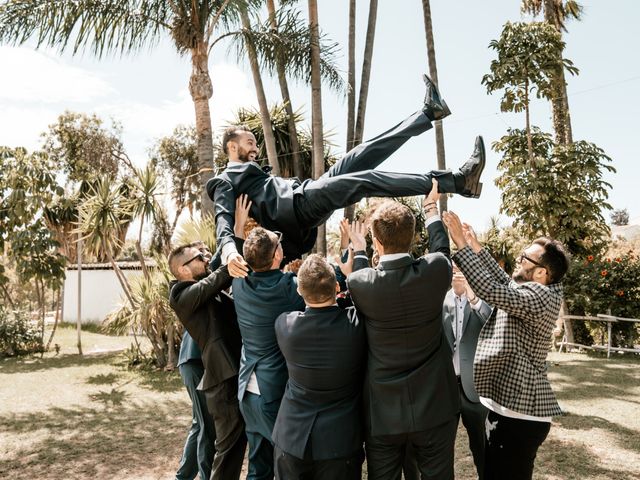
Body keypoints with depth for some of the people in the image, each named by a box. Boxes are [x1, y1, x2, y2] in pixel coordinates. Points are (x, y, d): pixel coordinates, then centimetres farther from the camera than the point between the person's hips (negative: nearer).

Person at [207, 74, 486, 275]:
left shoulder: (253, 174, 37)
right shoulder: (225, 181, 10)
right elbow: (224, 219, -9)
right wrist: (229, 249, -31)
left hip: (303, 202, 9)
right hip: (296, 205, -9)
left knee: (362, 157, -1)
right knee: (367, 180, -23)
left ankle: (428, 113, 1)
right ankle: (457, 181, -28)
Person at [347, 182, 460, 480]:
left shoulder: (360, 284, -15)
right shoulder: (436, 271, -13)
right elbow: (441, 249, 12)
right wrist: (431, 207, 28)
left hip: (382, 414, -1)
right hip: (434, 410, 1)